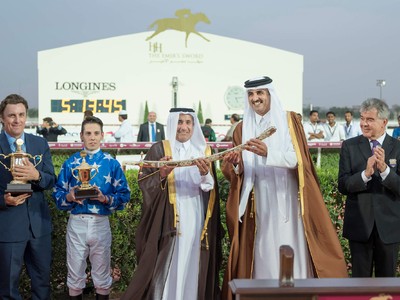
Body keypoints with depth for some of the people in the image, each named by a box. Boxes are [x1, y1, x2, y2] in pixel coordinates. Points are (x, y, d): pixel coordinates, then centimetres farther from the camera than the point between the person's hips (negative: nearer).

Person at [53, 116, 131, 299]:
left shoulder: (112, 163, 3)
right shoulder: (70, 163, 5)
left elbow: (124, 195, 0)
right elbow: (57, 193, 4)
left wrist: (106, 199, -17)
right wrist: (69, 197, -16)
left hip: (101, 223, 0)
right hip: (76, 223, 0)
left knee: (102, 277, 8)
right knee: (75, 277, 8)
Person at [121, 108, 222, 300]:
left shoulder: (204, 151, 9)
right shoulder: (158, 150, 1)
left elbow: (210, 189, 1)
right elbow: (144, 183, -6)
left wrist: (205, 174, -20)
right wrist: (161, 175, -24)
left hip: (195, 219, 3)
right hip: (167, 220, -2)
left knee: (192, 267, 6)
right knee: (165, 268, -1)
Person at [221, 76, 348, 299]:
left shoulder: (290, 120, 2)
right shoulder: (242, 129, 9)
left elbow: (298, 159, -11)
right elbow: (239, 172, 6)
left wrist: (268, 153, -26)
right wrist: (234, 165, -17)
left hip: (288, 203, -2)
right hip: (259, 205, 2)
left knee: (293, 255, -3)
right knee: (264, 257, 3)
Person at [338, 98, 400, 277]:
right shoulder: (349, 146, -1)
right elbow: (343, 186, -7)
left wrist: (384, 169, -26)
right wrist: (365, 174, -24)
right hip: (359, 224, 0)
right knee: (360, 276, 10)